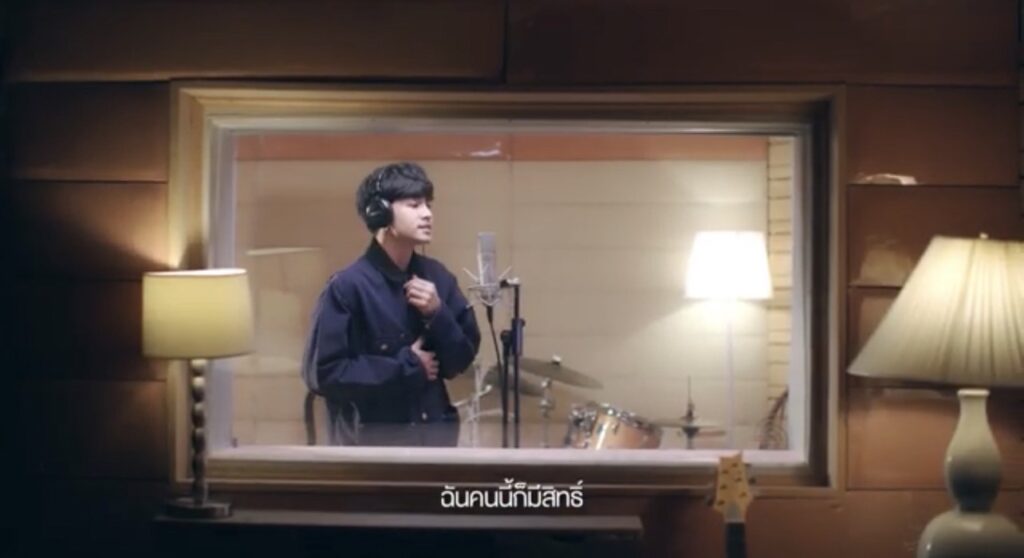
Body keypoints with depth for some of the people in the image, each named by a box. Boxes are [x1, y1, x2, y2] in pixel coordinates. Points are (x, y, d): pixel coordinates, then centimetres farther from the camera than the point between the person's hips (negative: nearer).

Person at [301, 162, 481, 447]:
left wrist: (438, 315, -11)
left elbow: (462, 357, 8)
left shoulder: (436, 277, 5)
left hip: (434, 437, 6)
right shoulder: (348, 286, -12)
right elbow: (323, 372, -16)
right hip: (372, 441, -6)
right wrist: (405, 367, -14)